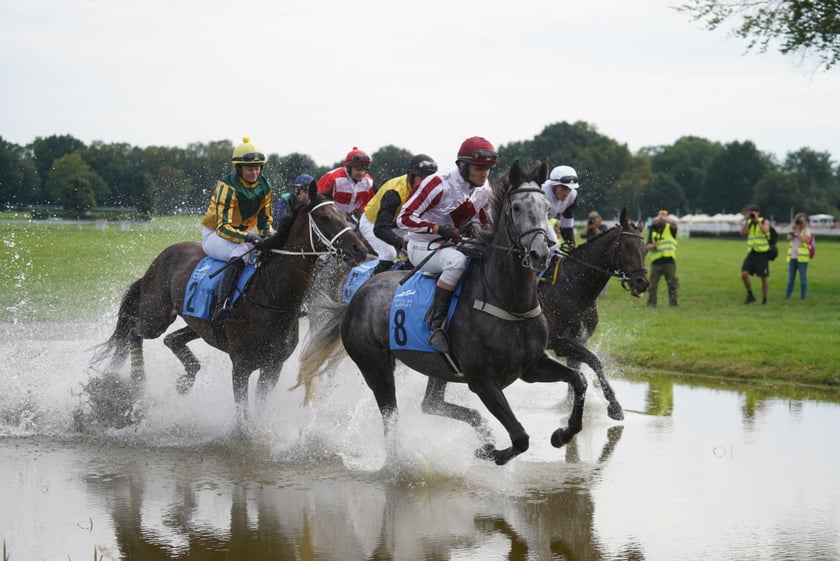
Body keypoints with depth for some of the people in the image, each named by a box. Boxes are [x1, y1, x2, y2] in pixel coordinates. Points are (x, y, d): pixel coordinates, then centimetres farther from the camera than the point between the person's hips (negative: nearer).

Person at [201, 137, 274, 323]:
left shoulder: (264, 187, -1)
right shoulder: (228, 187, -22)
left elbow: (265, 221, 7)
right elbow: (223, 227, -27)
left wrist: (269, 234, -17)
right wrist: (247, 237, -42)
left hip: (244, 234, 7)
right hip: (214, 235, -7)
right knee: (241, 252, -38)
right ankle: (221, 308, -47)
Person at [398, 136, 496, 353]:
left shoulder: (485, 191, 1)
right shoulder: (439, 185, -19)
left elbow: (485, 222, 17)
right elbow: (405, 218, -20)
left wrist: (479, 229, -8)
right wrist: (440, 229, -28)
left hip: (455, 246, 7)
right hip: (423, 248, -7)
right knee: (458, 260, -39)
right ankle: (436, 325, -36)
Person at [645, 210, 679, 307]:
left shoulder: (670, 229, 6)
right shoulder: (652, 231, 14)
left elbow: (674, 222, -18)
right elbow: (647, 247, 11)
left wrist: (662, 218, -29)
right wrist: (652, 246, -11)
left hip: (669, 261, -2)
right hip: (656, 262, 2)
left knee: (672, 284, 0)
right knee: (652, 284, 1)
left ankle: (673, 302, 6)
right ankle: (651, 302, 6)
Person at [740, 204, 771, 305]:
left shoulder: (765, 221, -3)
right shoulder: (748, 223, 9)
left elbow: (765, 231, -23)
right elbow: (743, 233, -6)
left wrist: (757, 220, -19)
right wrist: (747, 220, -12)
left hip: (762, 253, -4)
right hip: (751, 253, 4)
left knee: (764, 277, 1)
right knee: (744, 274, -11)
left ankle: (764, 300, 13)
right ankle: (750, 295, 5)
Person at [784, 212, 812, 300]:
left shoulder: (807, 231, 0)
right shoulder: (793, 230, 16)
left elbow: (803, 239, -16)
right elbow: (789, 238, -2)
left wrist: (798, 230, -9)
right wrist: (794, 228, -5)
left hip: (802, 257, -5)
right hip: (792, 256, 5)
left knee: (803, 277, -3)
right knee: (791, 277, 7)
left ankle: (803, 295, 1)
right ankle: (787, 294, 11)